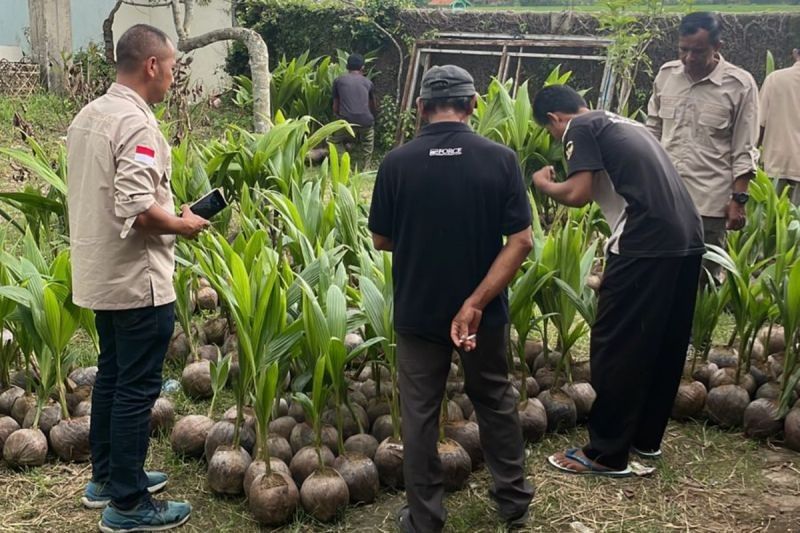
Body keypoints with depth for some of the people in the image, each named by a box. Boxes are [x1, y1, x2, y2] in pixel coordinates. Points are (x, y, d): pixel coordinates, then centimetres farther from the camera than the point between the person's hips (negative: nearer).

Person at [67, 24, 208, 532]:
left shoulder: (88, 115, 10)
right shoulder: (136, 123, -20)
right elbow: (137, 208, -29)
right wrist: (183, 225, -12)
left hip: (101, 274, 10)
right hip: (137, 280, -10)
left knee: (112, 375, 19)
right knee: (137, 389, -1)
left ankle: (106, 477, 32)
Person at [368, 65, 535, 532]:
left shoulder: (397, 162, -11)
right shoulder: (501, 159, -9)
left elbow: (382, 240, -2)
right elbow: (521, 240, -15)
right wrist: (476, 303, -17)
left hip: (418, 311, -1)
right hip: (483, 310, 1)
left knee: (420, 412, 12)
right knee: (496, 400, 20)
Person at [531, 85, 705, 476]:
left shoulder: (580, 129, -1)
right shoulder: (624, 124, 25)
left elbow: (577, 195, -12)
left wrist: (544, 184, 8)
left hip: (647, 245, -9)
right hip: (688, 240, 9)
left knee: (616, 346, 1)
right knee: (663, 344, 18)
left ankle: (607, 453, 9)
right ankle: (647, 436, 31)